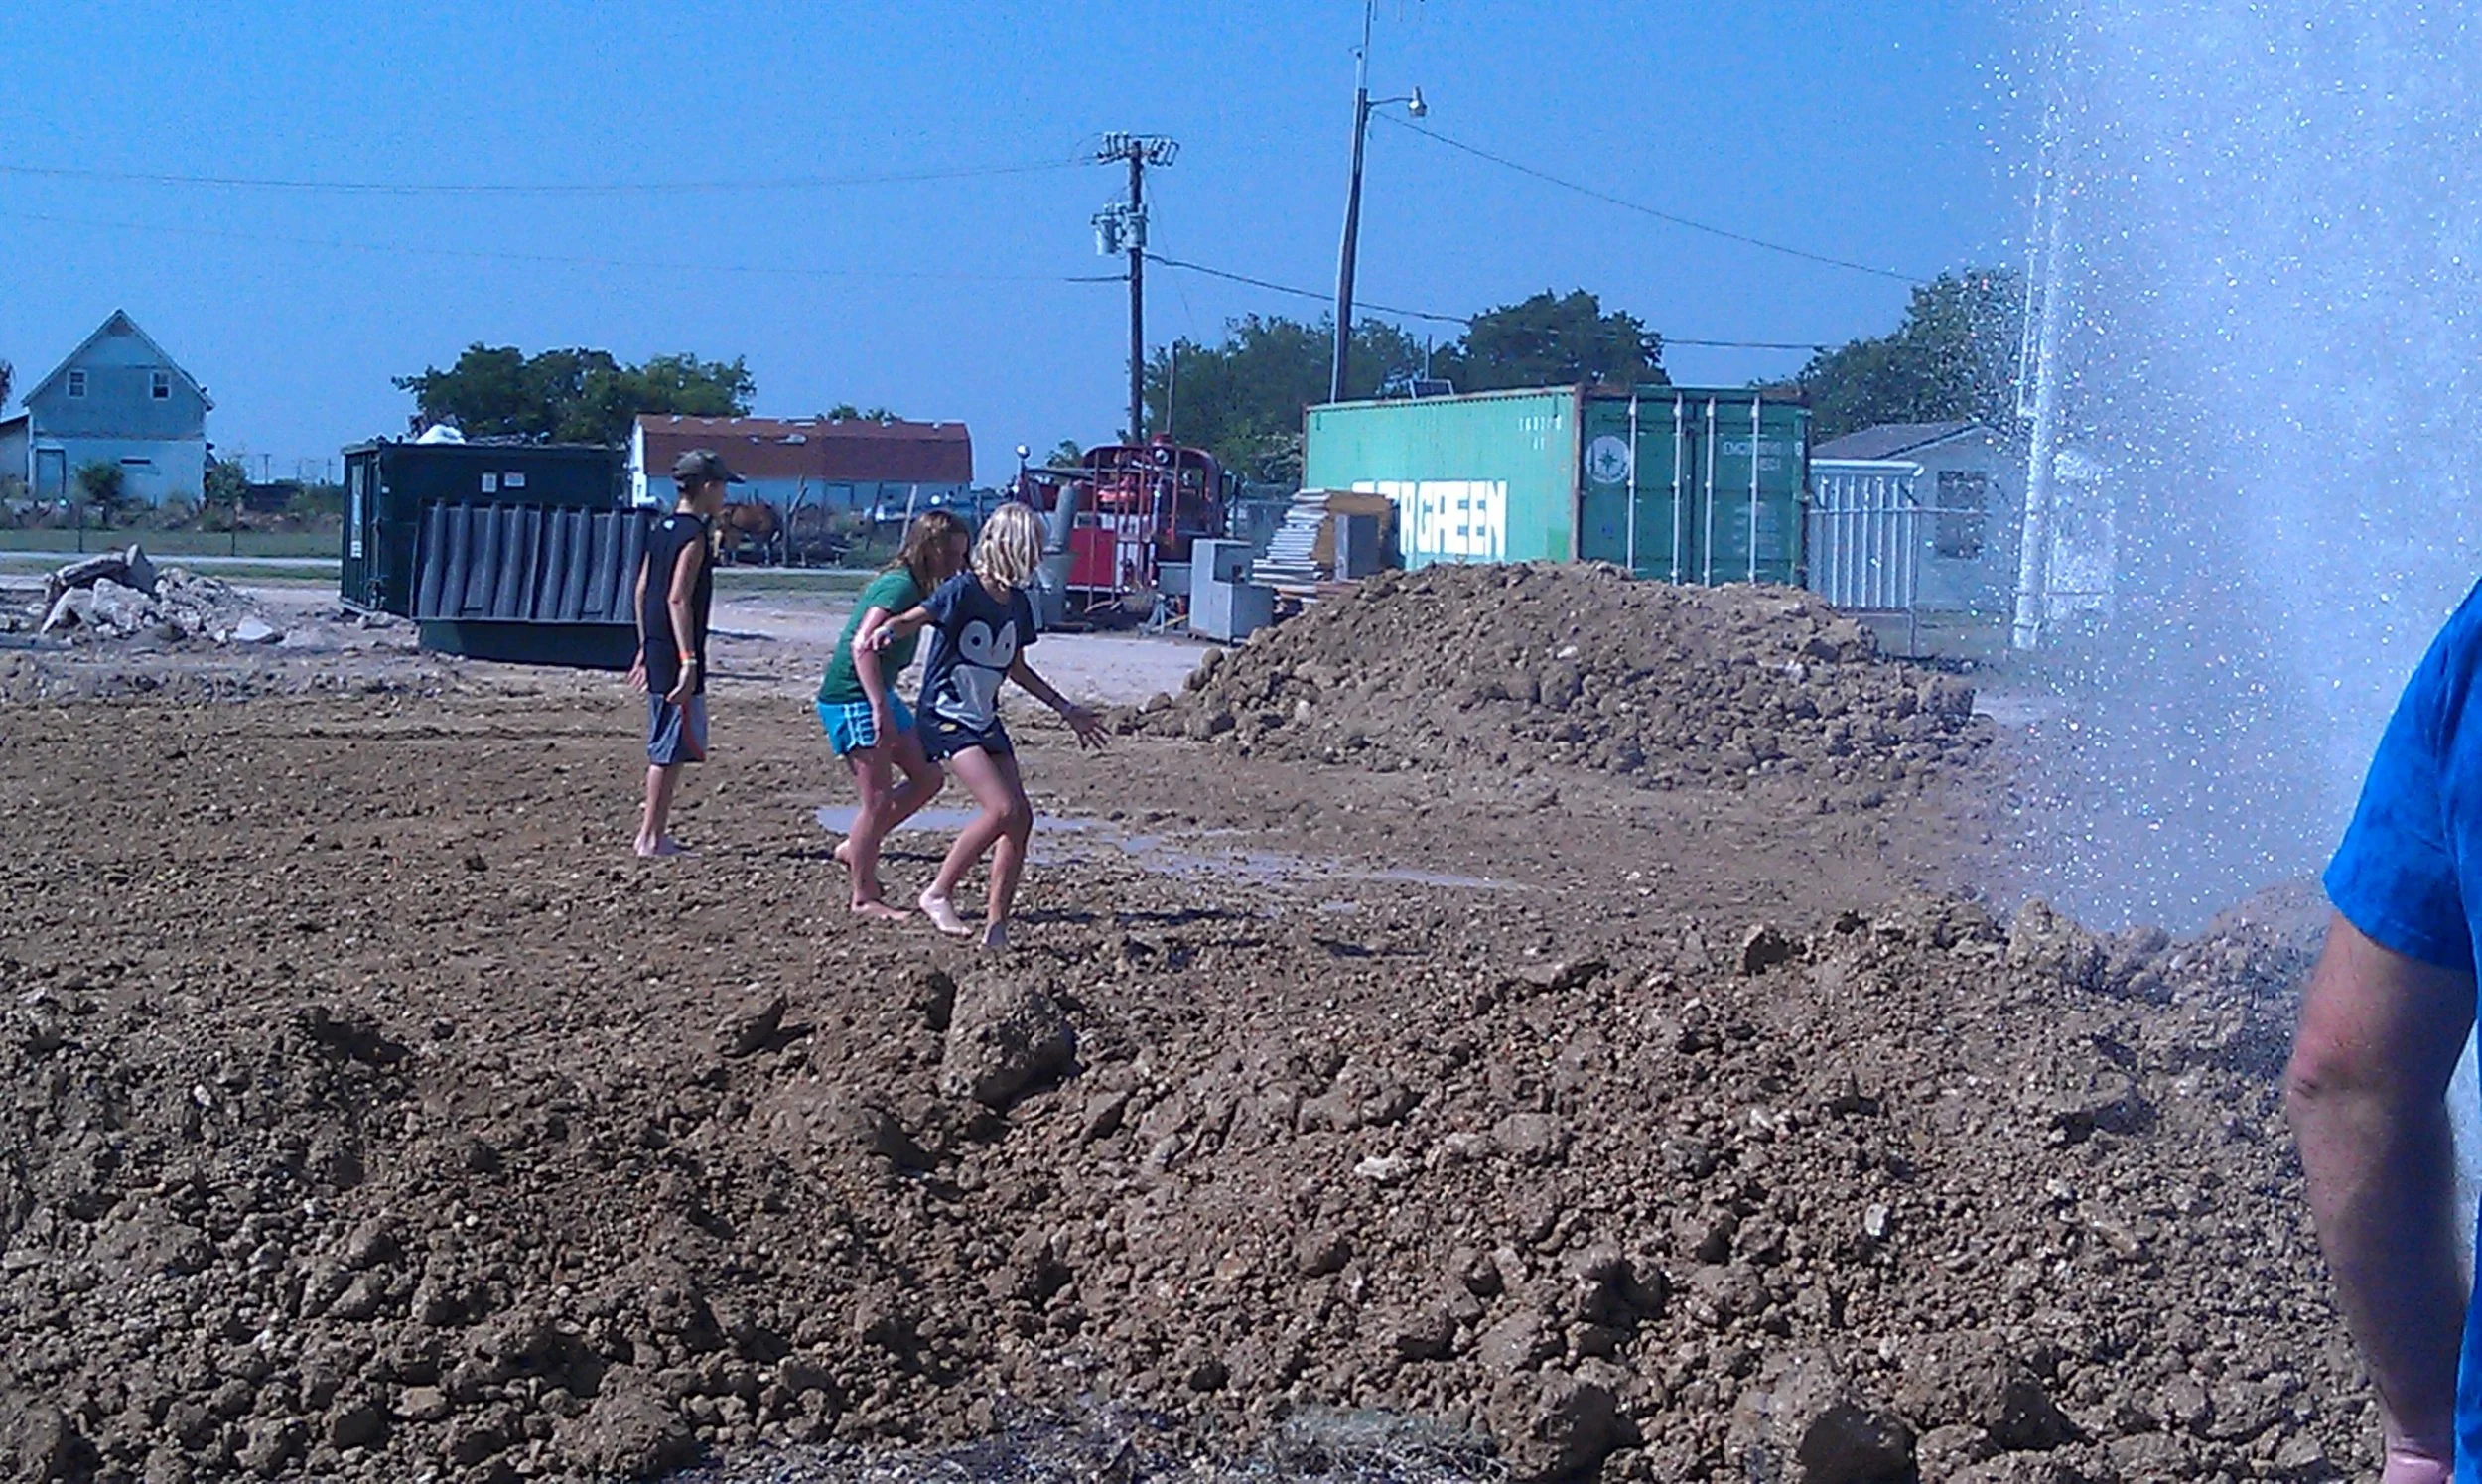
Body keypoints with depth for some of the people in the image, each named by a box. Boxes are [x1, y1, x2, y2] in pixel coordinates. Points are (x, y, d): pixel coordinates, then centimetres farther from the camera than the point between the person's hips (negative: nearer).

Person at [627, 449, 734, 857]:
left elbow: (643, 590, 18)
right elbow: (677, 598, -21)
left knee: (665, 746, 16)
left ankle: (652, 832, 20)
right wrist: (689, 660, -23)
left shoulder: (662, 529, 13)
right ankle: (652, 837, -1)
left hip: (656, 651, 9)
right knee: (673, 747, -4)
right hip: (675, 654, -9)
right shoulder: (693, 536, -14)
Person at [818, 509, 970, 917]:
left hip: (877, 696, 10)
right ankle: (864, 896, 5)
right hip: (852, 699, -10)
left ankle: (853, 849, 20)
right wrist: (881, 710, -29)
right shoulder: (900, 586, -19)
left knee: (927, 777, 12)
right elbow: (862, 646, -28)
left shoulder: (914, 587, 11)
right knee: (879, 800, -6)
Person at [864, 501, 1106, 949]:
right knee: (1002, 809, -21)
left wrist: (1066, 709, 26)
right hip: (946, 718, -8)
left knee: (1021, 818, -2)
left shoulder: (1017, 604, 9)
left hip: (986, 721, 8)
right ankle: (938, 894, -7)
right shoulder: (963, 591, -13)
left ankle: (996, 928, 3)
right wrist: (886, 630, -47)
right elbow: (916, 617, -23)